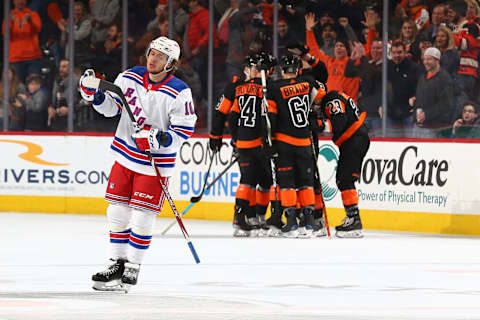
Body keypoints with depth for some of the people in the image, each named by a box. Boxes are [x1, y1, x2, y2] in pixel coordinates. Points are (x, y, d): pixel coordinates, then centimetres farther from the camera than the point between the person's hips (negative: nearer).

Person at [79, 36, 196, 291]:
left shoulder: (179, 93, -13)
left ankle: (132, 267, 7)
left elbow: (184, 130, -12)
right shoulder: (130, 77, 1)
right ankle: (118, 263, 20)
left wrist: (160, 140, -27)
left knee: (142, 216, -5)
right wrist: (93, 93, -8)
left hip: (156, 162, -5)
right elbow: (111, 107, 9)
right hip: (125, 155, 5)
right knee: (117, 211, 8)